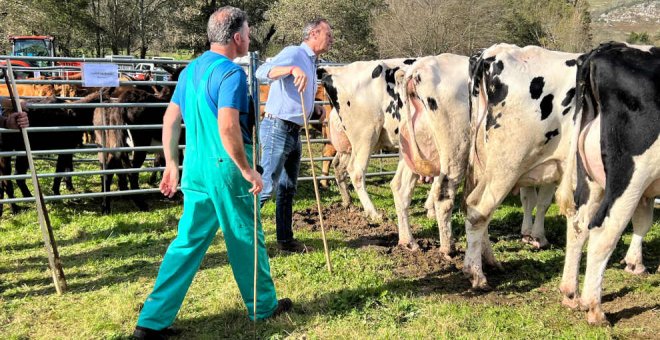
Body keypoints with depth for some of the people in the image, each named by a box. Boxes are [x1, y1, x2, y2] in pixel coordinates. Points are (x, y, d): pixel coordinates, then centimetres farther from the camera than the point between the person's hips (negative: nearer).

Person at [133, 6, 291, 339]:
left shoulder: (190, 70, 11)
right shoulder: (231, 73, -15)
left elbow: (170, 119, 14)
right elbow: (228, 127, -25)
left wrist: (171, 164, 20)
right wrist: (248, 170, -17)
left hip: (196, 168, 7)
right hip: (226, 168, -7)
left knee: (188, 242, 10)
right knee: (245, 239, 10)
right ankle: (263, 305, 30)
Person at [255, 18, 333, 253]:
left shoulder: (311, 62, 18)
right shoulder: (293, 53, -10)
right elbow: (262, 72, -27)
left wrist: (313, 107, 16)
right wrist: (292, 69, -40)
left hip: (294, 132, 9)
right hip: (277, 128, -9)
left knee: (288, 189, 13)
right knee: (267, 187, -8)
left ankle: (285, 240, 21)